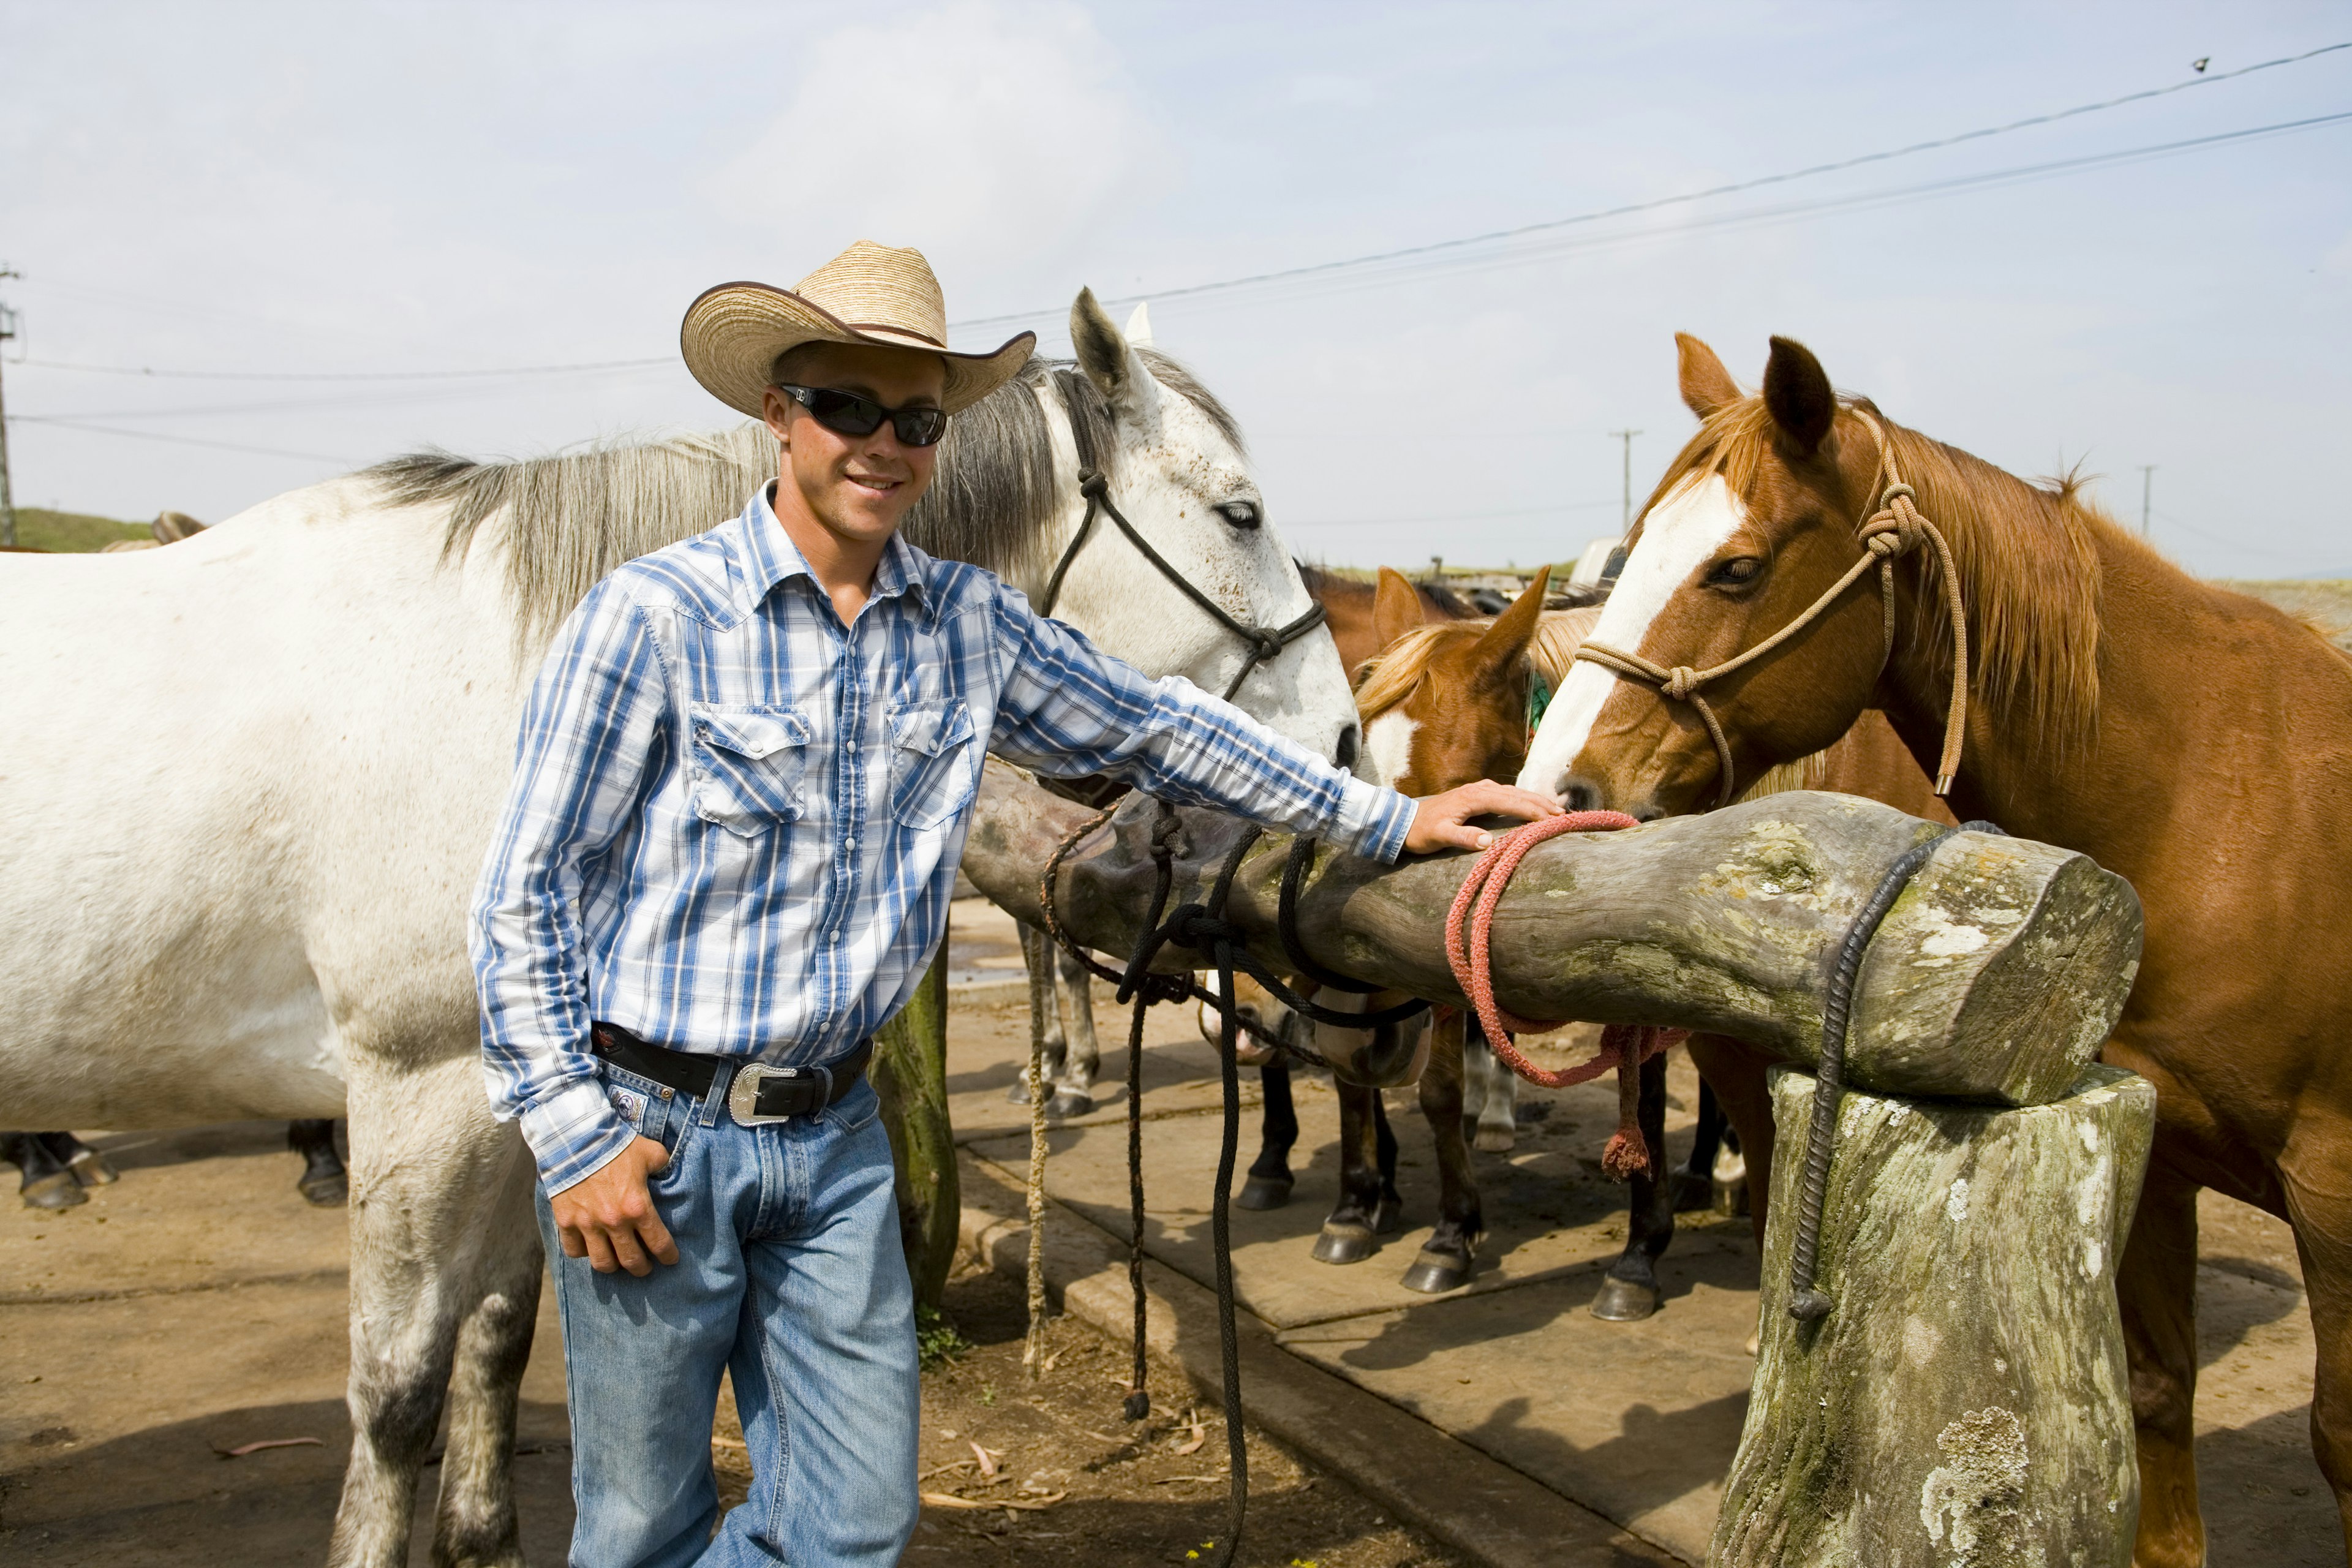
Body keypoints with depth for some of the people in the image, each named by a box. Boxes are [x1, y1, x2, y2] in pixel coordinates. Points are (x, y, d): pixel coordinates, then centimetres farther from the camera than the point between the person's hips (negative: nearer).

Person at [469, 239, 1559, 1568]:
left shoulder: (973, 625, 2)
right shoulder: (653, 616, -12)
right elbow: (525, 892, -9)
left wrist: (1391, 818, 13)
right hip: (651, 1128, -4)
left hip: (833, 1133, 5)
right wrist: (574, 1137, -12)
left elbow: (1154, 728, 13)